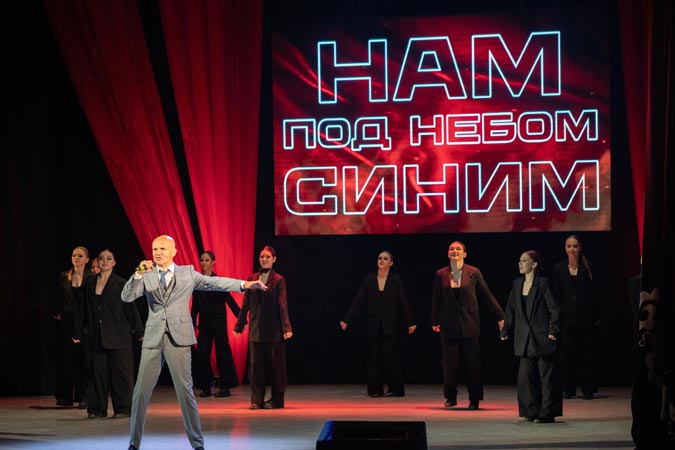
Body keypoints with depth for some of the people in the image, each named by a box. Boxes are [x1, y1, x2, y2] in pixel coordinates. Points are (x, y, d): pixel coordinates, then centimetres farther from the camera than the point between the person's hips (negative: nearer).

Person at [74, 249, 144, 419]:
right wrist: (79, 333, 15)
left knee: (120, 371, -3)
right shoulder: (90, 284, 10)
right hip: (97, 337, 4)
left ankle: (123, 408, 4)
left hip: (118, 336, -4)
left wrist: (139, 332, -3)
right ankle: (98, 408, 12)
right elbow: (85, 311, 15)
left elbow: (130, 308, -1)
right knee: (98, 372, 5)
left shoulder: (120, 284, -1)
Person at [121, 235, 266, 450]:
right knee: (141, 392, 0)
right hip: (153, 338, 1)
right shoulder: (147, 277, 8)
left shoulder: (187, 273, 8)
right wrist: (138, 274, -17)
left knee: (185, 390, -4)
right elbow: (126, 297, -3)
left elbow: (214, 282, 4)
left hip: (179, 337, -1)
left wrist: (244, 284, -7)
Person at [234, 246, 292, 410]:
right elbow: (245, 304, 11)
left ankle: (277, 399, 11)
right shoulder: (252, 279, 8)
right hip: (256, 328, 3)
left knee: (276, 365, 3)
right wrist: (239, 326, 10)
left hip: (274, 329, -3)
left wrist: (286, 328, -14)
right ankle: (256, 400, 7)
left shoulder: (278, 280, -1)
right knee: (255, 365, 1)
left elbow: (282, 304, -6)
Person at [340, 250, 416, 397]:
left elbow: (404, 303, -1)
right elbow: (358, 301, 2)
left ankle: (396, 389, 2)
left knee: (389, 355, -7)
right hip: (374, 325, 3)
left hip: (390, 325, -3)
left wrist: (410, 323, -1)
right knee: (374, 356, 3)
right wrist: (347, 320, -3)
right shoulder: (369, 280, 4)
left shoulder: (396, 280, -1)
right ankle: (375, 389, 9)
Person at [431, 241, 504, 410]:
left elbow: (487, 296, 2)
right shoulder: (441, 274, 2)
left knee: (472, 362, 0)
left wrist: (500, 317, 1)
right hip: (449, 325, 1)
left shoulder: (473, 272, -1)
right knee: (450, 362, 0)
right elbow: (436, 299, 8)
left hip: (469, 324, -1)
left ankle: (474, 399, 10)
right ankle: (451, 398, 15)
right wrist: (434, 321, 8)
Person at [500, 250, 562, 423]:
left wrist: (553, 330, -16)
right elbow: (511, 309, 14)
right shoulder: (517, 284, 10)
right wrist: (505, 330, 9)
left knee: (546, 375, -1)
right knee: (526, 375, 4)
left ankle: (547, 413, 4)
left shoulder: (543, 283, -8)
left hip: (542, 337, -6)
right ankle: (532, 411, 12)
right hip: (525, 338, 6)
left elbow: (554, 309, -9)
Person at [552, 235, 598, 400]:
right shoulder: (559, 268, 7)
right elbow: (556, 294, 7)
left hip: (585, 316, -1)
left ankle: (588, 389, 8)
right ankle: (568, 388, 8)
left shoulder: (587, 266, 4)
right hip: (566, 316, 1)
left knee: (586, 353, 1)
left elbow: (594, 292, 1)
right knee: (566, 354, -1)